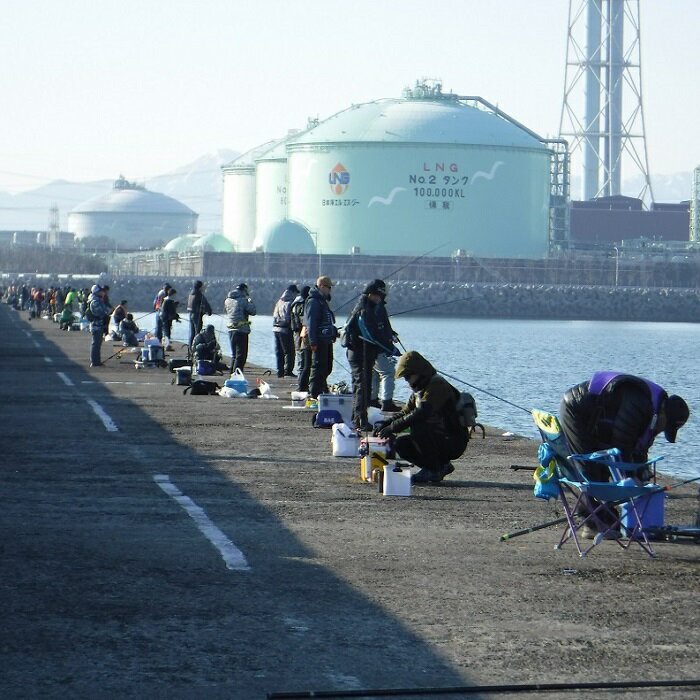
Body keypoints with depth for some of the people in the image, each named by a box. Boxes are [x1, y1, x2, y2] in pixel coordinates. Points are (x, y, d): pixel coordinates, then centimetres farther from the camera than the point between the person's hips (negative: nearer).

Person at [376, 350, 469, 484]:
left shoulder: (437, 385, -18)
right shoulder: (419, 389, 14)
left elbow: (421, 414, -29)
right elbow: (405, 412, 14)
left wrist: (393, 427, -27)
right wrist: (386, 424, -5)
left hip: (453, 442, -9)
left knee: (418, 427, -29)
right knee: (401, 444, -2)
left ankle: (434, 470, -14)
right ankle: (442, 466, 8)